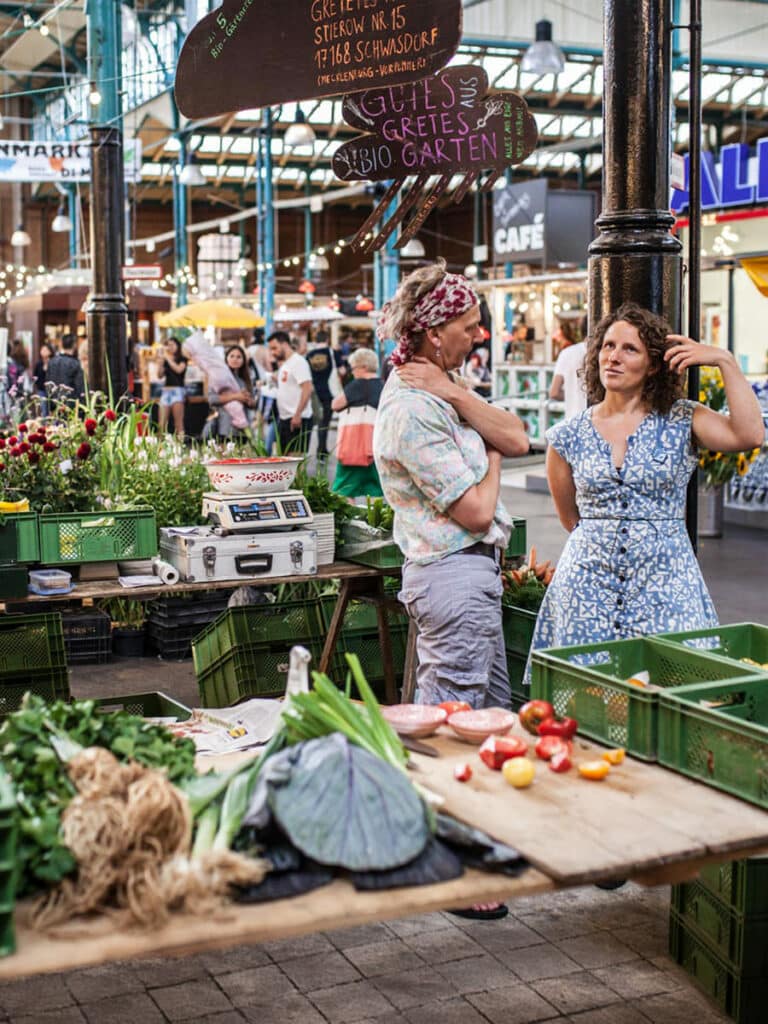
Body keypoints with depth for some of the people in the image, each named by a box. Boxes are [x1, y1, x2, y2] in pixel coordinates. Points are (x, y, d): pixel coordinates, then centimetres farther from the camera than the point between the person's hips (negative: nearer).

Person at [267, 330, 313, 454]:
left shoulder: (298, 362, -11)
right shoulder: (284, 364, 18)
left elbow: (307, 389, -20)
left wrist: (297, 414, -23)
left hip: (297, 420, -10)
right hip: (284, 418, 10)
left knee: (296, 456, -12)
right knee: (284, 456, 9)